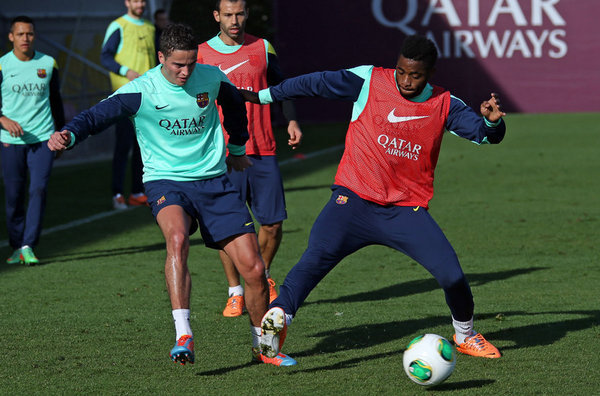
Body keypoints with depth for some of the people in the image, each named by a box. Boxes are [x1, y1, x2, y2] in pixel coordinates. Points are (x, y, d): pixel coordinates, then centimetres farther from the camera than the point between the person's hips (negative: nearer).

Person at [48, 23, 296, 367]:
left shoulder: (212, 78, -1)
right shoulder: (141, 91, -12)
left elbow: (234, 103, 20)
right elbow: (100, 114, -22)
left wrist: (237, 149, 32)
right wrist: (68, 135, -41)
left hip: (213, 181, 3)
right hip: (166, 182, -3)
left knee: (253, 267, -3)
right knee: (177, 238, -36)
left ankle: (263, 346, 20)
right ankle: (184, 336, -37)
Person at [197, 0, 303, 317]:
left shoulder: (263, 48, 7)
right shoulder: (202, 55, 3)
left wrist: (291, 121, 2)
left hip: (263, 153, 2)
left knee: (273, 222, 0)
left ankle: (263, 276, 27)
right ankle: (235, 292, 10)